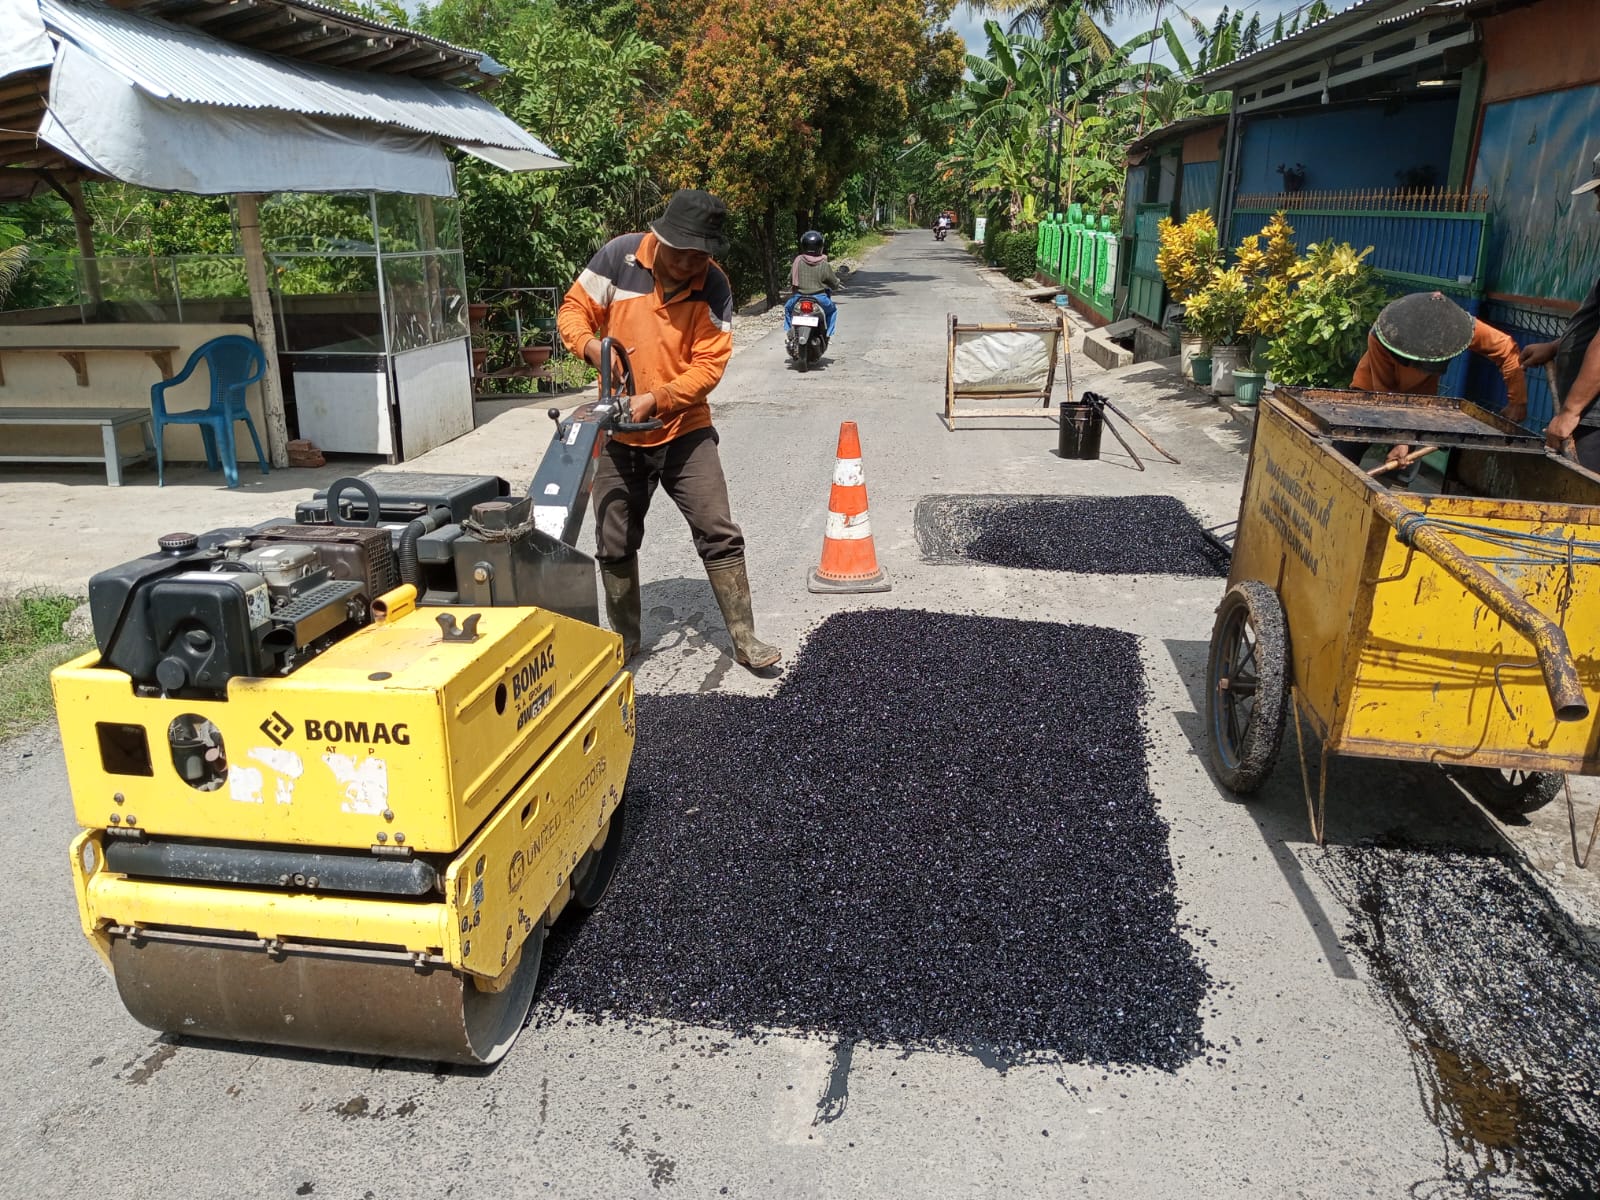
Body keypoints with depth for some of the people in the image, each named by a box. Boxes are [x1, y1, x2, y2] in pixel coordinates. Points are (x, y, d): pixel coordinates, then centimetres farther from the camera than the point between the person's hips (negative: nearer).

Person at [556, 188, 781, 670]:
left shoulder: (714, 287, -10)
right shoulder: (619, 256, -9)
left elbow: (709, 365, -15)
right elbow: (574, 309, -1)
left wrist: (655, 399, -28)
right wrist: (593, 347, -23)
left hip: (685, 430, -1)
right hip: (619, 432, 1)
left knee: (719, 536, -2)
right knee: (615, 546, 9)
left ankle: (744, 638, 9)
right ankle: (625, 640, 27)